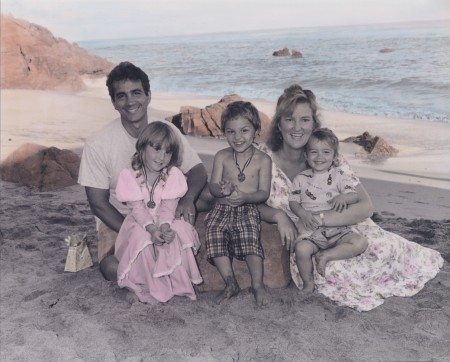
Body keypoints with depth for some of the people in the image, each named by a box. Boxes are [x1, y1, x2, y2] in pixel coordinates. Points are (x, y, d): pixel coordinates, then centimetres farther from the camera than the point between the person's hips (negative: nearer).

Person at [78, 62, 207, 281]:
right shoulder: (97, 145, -17)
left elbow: (197, 171, -9)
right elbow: (99, 203, -13)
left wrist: (187, 199, -33)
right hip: (117, 219, -2)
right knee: (113, 269, -28)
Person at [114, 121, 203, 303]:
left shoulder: (173, 174, -8)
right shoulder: (129, 174, -11)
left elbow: (168, 207, -13)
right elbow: (137, 209, -16)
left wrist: (165, 226, -34)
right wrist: (152, 228, -33)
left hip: (166, 221, 1)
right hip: (141, 222, -1)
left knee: (180, 232, -29)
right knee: (140, 238, -32)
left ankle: (178, 283, -11)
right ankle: (151, 286, -12)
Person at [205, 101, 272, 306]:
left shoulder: (262, 160, 2)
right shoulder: (222, 157, 7)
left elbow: (264, 193, -3)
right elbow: (213, 186, 3)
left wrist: (245, 197, -23)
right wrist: (221, 190, -22)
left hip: (248, 209, -2)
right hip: (222, 208, 2)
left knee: (249, 237, -29)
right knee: (215, 231, -25)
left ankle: (258, 284, -15)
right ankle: (230, 283, -17)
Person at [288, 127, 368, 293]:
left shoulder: (340, 177, 6)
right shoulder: (301, 179, 8)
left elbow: (354, 196, 0)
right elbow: (293, 201, 6)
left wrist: (344, 197, -24)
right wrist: (303, 214, -15)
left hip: (338, 229, 1)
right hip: (311, 230, -1)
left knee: (361, 242, -23)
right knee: (301, 248, -31)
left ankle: (325, 256, -13)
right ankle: (308, 284, -8)